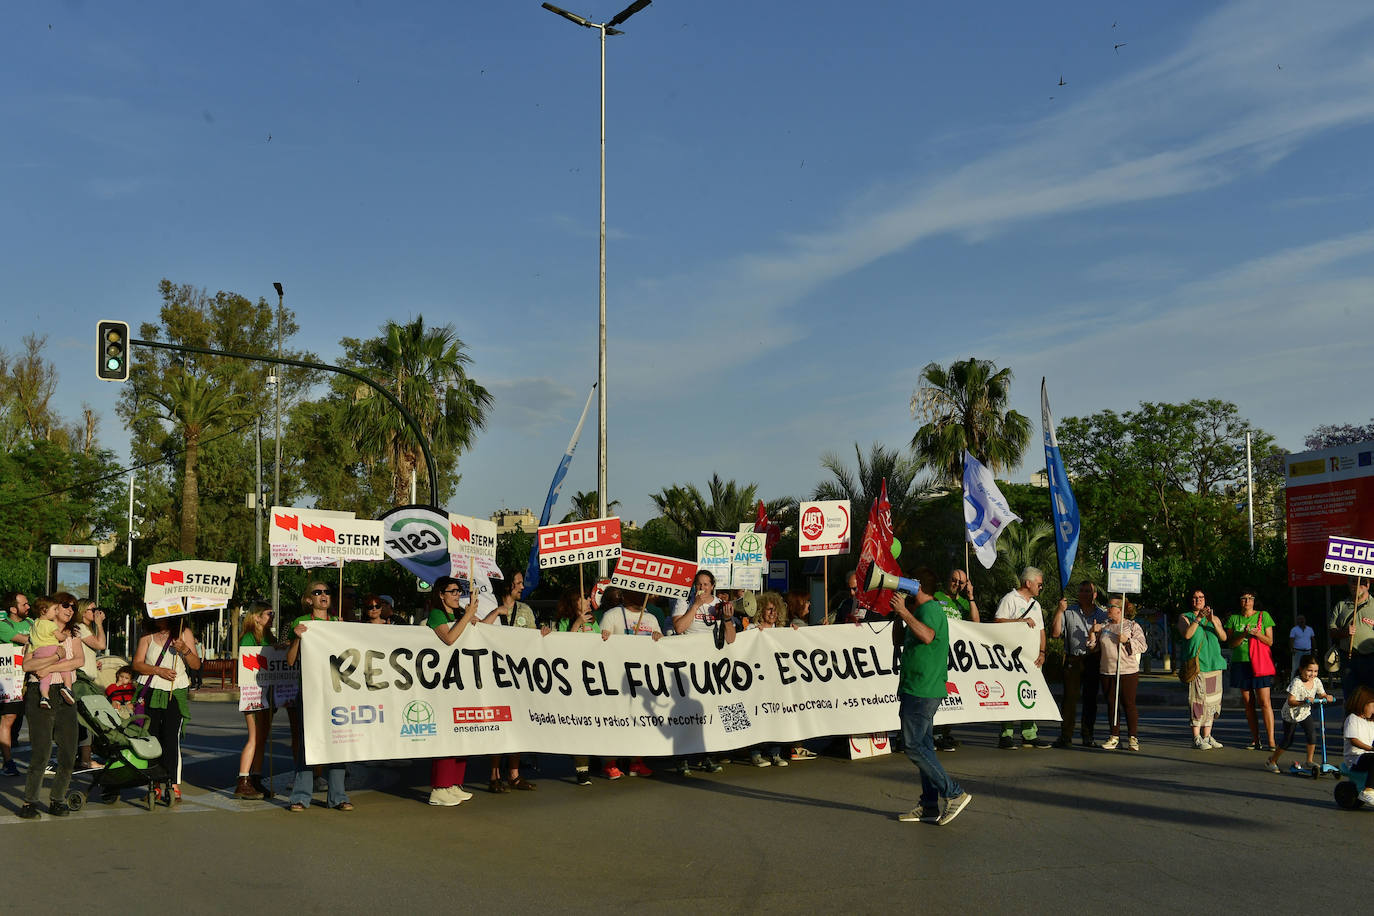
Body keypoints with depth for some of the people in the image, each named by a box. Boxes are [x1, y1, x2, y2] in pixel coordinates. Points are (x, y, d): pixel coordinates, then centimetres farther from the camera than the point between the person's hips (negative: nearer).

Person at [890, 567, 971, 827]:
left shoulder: (930, 609, -11)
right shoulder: (923, 611, 21)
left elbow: (927, 636, -32)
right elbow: (899, 639, 28)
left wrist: (904, 612, -25)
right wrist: (899, 614, 16)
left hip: (922, 691, -10)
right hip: (922, 690, 10)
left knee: (913, 746, -11)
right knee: (922, 746, 10)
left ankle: (954, 794, -8)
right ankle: (929, 807, 13)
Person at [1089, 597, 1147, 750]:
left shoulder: (1132, 626, 3)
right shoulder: (1104, 627, 15)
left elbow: (1143, 645, -4)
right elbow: (1094, 647, 17)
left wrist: (1127, 641, -17)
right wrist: (1092, 633, 1)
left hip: (1128, 671, -4)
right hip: (1107, 672, 4)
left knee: (1129, 704, -3)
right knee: (1111, 704, 6)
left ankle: (1133, 737, 5)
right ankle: (1115, 737, 13)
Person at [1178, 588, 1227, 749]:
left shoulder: (1214, 618, 18)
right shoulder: (1184, 617, 8)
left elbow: (1223, 637, 2)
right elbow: (1187, 634, -10)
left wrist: (1212, 621, -13)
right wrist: (1198, 618, -19)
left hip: (1214, 664, 4)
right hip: (1196, 664, -4)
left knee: (1211, 701, 5)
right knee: (1197, 700, -10)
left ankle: (1207, 736, 13)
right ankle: (1197, 738, -8)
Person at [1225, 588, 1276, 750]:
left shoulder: (1263, 615, 4)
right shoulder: (1234, 618, 9)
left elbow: (1270, 641, 4)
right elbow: (1232, 644, 5)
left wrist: (1257, 634, -15)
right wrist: (1244, 635, -13)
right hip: (1241, 663, 3)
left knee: (1264, 702, -9)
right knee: (1248, 703, 5)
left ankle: (1270, 741, -9)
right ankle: (1255, 740, 11)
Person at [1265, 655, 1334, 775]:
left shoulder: (1316, 681, -9)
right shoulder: (1296, 682, -28)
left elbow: (1322, 695, 4)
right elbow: (1290, 701, -32)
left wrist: (1327, 697, -19)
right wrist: (1303, 702, -49)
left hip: (1305, 712, 5)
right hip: (1291, 714, -5)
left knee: (1312, 734, -14)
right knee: (1287, 740, 4)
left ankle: (1310, 761, 4)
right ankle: (1272, 761, 22)